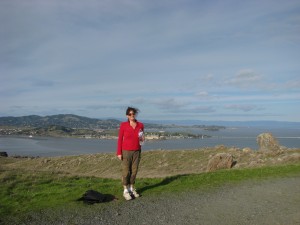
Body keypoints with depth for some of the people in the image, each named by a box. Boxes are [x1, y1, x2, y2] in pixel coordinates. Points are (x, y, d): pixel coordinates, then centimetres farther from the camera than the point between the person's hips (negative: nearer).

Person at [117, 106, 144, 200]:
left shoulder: (140, 125, 0)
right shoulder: (123, 125, -9)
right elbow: (120, 139, -5)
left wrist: (142, 139, -12)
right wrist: (119, 153, -9)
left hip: (137, 151, 3)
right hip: (126, 151, -3)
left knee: (134, 171, 9)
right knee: (126, 171, 2)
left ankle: (131, 189, 25)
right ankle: (125, 191, 14)